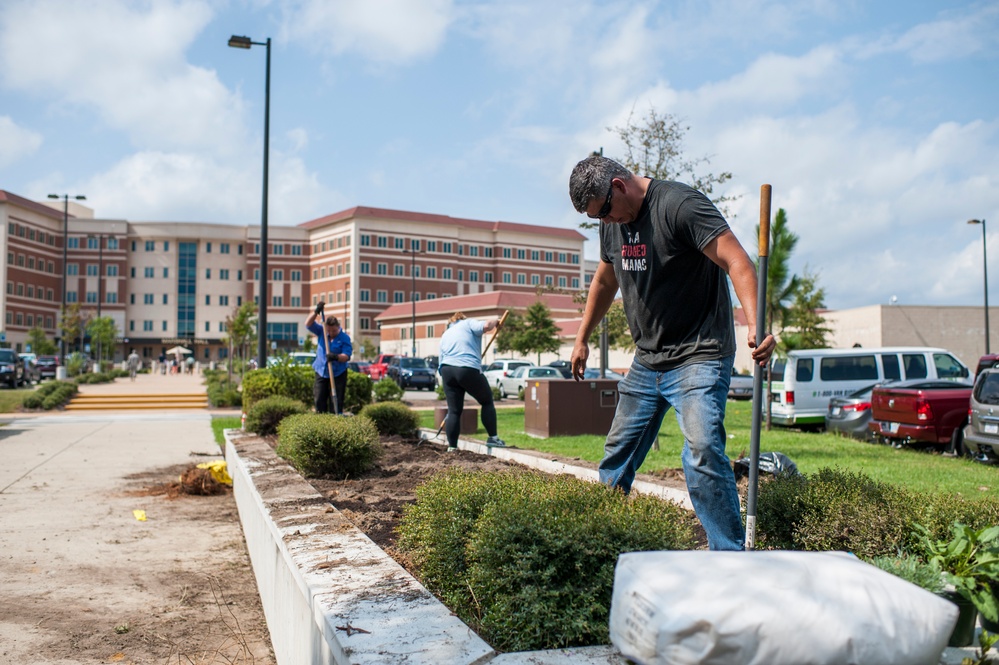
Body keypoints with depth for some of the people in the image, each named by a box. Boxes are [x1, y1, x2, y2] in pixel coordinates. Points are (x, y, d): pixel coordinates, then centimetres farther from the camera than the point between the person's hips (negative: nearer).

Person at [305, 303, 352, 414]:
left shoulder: (345, 338, -8)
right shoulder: (322, 332, 4)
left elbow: (346, 356, -15)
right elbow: (308, 324, -2)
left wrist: (336, 357, -35)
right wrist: (316, 312, -16)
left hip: (338, 374, -4)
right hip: (321, 372, 4)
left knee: (336, 402, -3)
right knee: (319, 401, 4)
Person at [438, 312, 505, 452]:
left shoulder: (445, 335, 28)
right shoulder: (468, 323, 12)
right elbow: (485, 326, -8)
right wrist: (495, 322, 12)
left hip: (447, 371, 5)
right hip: (469, 370, -5)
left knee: (454, 410, 9)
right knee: (487, 401, 14)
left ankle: (451, 447, 7)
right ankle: (492, 438, 15)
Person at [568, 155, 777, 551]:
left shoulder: (679, 204, -15)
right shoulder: (613, 224, 9)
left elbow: (737, 262, -24)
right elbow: (604, 282, 25)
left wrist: (755, 325, -39)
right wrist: (581, 339, 30)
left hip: (698, 358, -7)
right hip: (646, 361, 8)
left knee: (702, 452, -22)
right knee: (617, 456, 12)